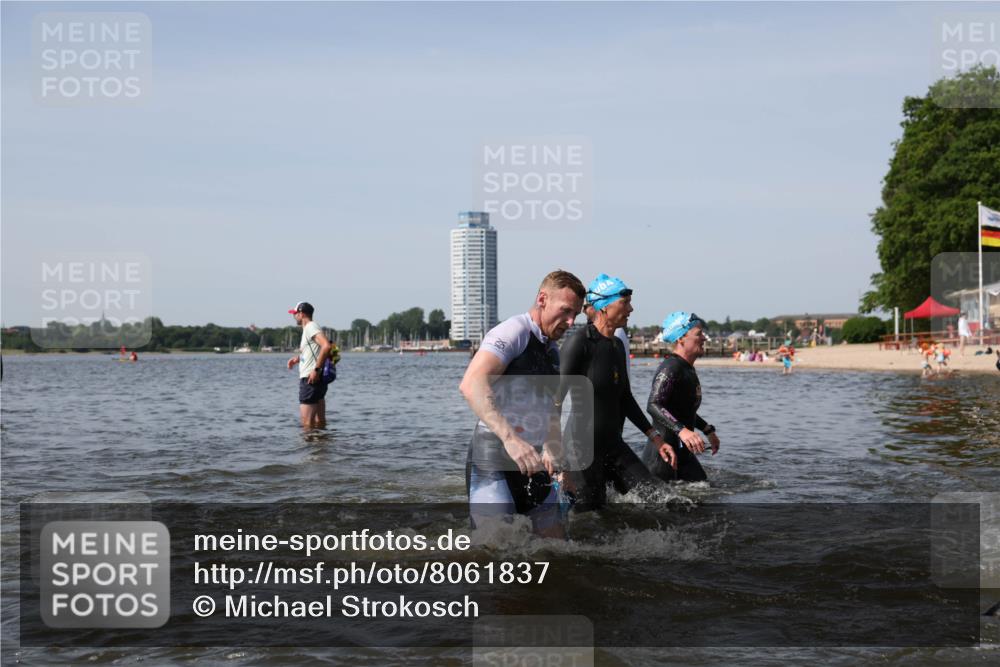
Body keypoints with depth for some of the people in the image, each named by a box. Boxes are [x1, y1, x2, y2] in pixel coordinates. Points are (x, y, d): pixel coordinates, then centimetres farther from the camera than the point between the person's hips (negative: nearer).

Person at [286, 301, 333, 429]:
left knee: (307, 422, -10)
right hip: (314, 379, 10)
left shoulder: (311, 327, -12)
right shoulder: (308, 329, 19)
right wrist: (298, 358, 15)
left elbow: (327, 346, -27)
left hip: (311, 379, -10)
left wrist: (316, 369, -25)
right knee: (320, 421, 11)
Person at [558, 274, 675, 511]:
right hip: (582, 446, -8)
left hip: (613, 445, 8)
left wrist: (655, 436, 19)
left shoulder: (617, 346, 12)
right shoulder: (579, 343, -14)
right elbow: (555, 396, -17)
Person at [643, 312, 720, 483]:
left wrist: (708, 430, 34)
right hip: (663, 451, -10)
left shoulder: (688, 368, 15)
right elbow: (653, 405, -31)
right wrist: (682, 430, -42)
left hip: (682, 450, 10)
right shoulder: (671, 368, -17)